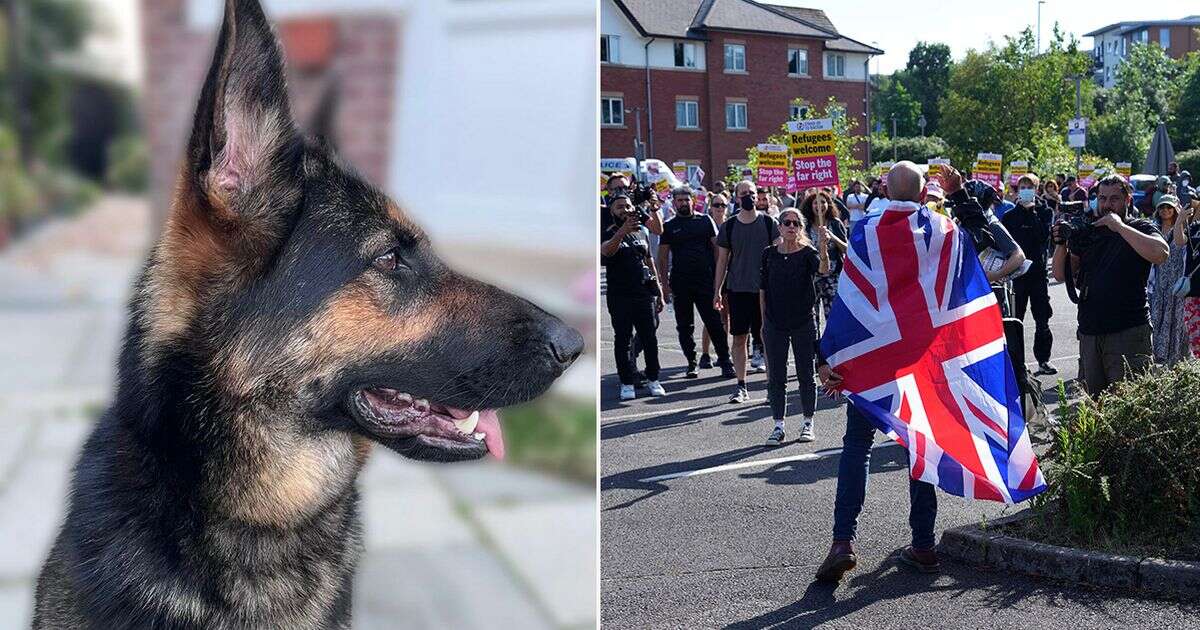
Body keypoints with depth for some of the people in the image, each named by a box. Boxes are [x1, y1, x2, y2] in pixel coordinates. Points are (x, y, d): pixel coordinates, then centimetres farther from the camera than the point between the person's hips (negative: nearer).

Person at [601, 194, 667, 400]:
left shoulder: (642, 231, 13)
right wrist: (622, 231, -44)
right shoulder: (608, 234, -3)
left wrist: (658, 290, 18)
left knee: (650, 338, 4)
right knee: (622, 340, 1)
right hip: (619, 296, -4)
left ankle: (653, 379, 16)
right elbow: (606, 251, -27)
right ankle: (626, 383, 7)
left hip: (644, 293, 4)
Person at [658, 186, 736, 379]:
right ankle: (691, 364, 15)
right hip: (680, 282, 1)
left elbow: (717, 247, 7)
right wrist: (665, 283, -1)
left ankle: (725, 361, 1)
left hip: (706, 280, -1)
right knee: (685, 326, 6)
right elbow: (663, 256, 7)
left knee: (714, 323, -4)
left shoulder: (705, 221, 7)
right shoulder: (669, 227, 8)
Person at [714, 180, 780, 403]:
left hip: (764, 289, -1)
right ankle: (741, 386, 10)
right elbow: (722, 260, 9)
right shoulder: (729, 226, 5)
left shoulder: (769, 223, 1)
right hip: (738, 290, 1)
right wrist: (717, 291, 6)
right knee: (739, 338, 3)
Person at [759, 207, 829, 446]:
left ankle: (808, 424, 18)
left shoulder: (808, 252, -4)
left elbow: (823, 269, -26)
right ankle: (778, 426, 12)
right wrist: (764, 321, 8)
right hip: (775, 323, 2)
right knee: (776, 377, 4)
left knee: (806, 375, 6)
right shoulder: (769, 254, 5)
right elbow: (763, 289, 10)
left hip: (804, 323, -2)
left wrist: (824, 247, -44)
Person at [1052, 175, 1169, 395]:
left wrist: (1119, 226, -17)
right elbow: (1061, 275, 12)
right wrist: (1061, 243, -6)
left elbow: (1160, 253, -20)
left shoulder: (1139, 228, 2)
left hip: (1128, 333, -5)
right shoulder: (1086, 232, 14)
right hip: (1089, 333, 5)